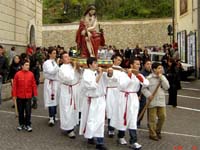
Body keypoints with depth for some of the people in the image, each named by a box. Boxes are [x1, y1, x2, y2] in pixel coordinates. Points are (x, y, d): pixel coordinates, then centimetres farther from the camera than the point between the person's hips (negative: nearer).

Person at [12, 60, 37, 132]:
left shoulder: (31, 74, -2)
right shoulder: (18, 74, -6)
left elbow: (34, 85, 2)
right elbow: (14, 85, -2)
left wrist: (35, 94, 1)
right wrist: (14, 95, -3)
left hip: (28, 96, 0)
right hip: (20, 96, 0)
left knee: (28, 111, 1)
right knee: (20, 111, 11)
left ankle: (28, 125, 13)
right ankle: (21, 124, 26)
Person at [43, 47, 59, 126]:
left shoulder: (55, 62, 12)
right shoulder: (46, 63, -7)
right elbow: (52, 71, -20)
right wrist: (57, 64, -20)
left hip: (56, 82, 6)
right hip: (50, 83, -6)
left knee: (55, 100, 9)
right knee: (51, 100, -11)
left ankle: (53, 116, 20)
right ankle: (51, 118, -10)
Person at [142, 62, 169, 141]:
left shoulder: (163, 77, 7)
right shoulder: (149, 78, -7)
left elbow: (166, 87, -5)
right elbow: (144, 88, -5)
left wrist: (161, 78, -11)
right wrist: (148, 95, -19)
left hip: (161, 101, 5)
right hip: (152, 101, -5)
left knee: (162, 116, 7)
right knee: (152, 118, 1)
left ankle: (158, 131, 28)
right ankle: (152, 134, 13)